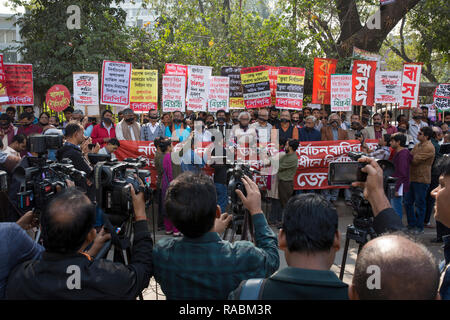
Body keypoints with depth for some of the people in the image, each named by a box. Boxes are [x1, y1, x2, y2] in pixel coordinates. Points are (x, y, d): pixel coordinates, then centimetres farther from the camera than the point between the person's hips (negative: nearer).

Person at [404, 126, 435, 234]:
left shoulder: (429, 148, -17)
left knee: (420, 204, 3)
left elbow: (415, 160, -22)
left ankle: (419, 227, 15)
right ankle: (411, 224, 27)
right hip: (412, 177, 9)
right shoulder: (417, 145, 13)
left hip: (421, 180, -9)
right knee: (408, 202, 13)